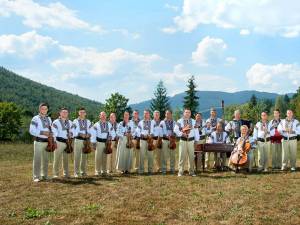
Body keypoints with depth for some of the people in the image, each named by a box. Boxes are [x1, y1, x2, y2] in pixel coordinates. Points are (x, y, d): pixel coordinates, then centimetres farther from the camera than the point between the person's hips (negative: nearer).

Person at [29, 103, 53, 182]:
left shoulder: (49, 119, 15)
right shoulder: (35, 118, -4)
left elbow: (51, 129, 23)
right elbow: (31, 131, -12)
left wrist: (51, 133, 0)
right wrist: (42, 132, -20)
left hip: (47, 141, 6)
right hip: (39, 141, -6)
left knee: (45, 159, 10)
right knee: (37, 159, -6)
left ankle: (44, 175, 18)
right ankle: (36, 177, -1)